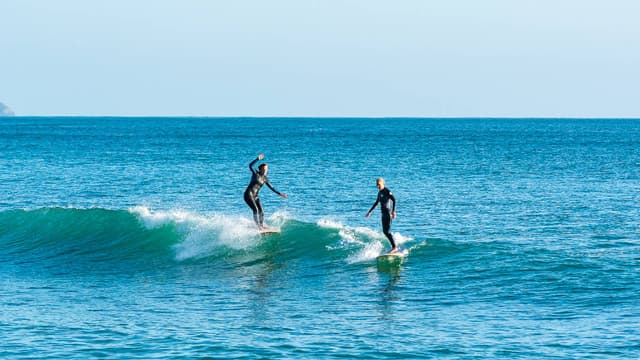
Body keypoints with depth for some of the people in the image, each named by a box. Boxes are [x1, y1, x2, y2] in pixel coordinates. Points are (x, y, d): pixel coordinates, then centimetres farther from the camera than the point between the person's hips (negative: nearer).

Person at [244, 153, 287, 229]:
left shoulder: (265, 179, 11)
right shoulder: (255, 173, -4)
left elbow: (271, 188, 17)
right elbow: (250, 166, -22)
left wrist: (280, 194, 10)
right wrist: (258, 159, -32)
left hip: (255, 196, 7)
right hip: (248, 194, -7)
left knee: (261, 212, 0)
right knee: (255, 210, -20)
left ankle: (262, 226, 8)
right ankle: (258, 226, -22)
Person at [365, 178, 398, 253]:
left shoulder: (387, 191, -10)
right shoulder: (380, 193, 16)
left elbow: (394, 200, -18)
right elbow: (376, 203, 28)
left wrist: (393, 211, -28)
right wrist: (370, 211, 32)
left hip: (388, 213, -9)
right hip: (383, 214, 9)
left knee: (387, 231, -13)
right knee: (384, 231, 8)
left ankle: (394, 247, -9)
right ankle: (394, 246, 14)